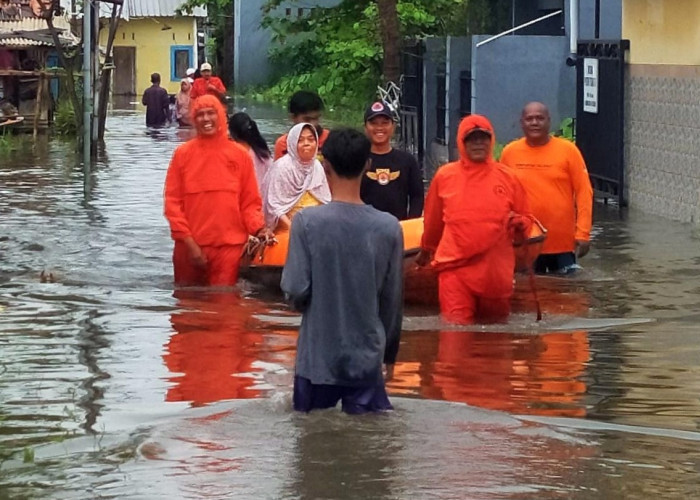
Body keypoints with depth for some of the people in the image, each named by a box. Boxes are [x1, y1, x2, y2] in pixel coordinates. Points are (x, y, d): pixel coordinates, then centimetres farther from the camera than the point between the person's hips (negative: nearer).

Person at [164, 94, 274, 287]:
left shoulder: (240, 155, 5)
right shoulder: (182, 154, 2)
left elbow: (250, 202, 7)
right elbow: (173, 202, 1)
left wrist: (259, 228, -12)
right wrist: (189, 242, -8)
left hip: (229, 248, 0)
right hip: (190, 246, 0)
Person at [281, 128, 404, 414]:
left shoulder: (307, 222, -10)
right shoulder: (389, 227, -3)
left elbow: (296, 292, -11)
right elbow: (393, 300, 4)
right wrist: (390, 355, 17)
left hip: (318, 360, -1)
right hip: (367, 359, 1)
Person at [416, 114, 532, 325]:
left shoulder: (507, 177, 5)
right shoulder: (445, 175, 4)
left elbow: (525, 218, 14)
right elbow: (433, 219, 19)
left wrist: (519, 224, -9)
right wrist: (427, 249, 31)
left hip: (497, 271, 2)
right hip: (455, 268, -2)